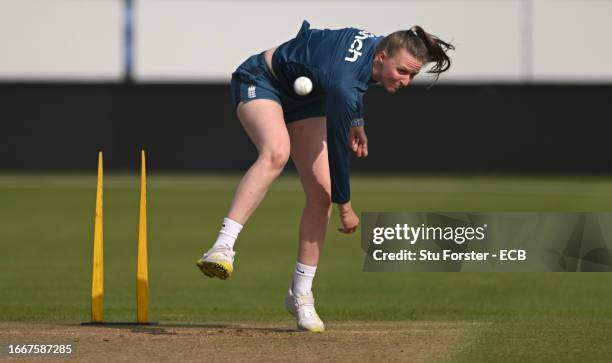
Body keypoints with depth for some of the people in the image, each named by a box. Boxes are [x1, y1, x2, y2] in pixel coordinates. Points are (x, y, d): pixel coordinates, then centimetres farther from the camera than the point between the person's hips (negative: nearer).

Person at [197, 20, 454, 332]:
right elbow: (337, 147, -30)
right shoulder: (344, 81, -40)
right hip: (260, 82, -8)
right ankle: (223, 247, -48)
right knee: (276, 152, -40)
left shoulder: (379, 45, -16)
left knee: (321, 193, -4)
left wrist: (356, 122, 7)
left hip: (303, 96, 8)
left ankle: (300, 295, 4)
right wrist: (345, 207, -17)